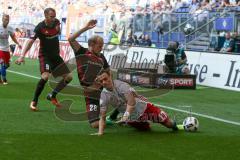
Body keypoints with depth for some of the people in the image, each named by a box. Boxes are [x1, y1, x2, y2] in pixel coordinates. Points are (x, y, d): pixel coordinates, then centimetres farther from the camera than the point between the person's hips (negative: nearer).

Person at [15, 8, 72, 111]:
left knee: (68, 77, 5)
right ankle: (34, 102, -16)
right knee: (45, 76, -29)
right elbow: (31, 41, -27)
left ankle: (52, 95, 18)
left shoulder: (56, 22, -2)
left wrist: (58, 29, 5)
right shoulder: (40, 27, -20)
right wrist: (22, 56, -36)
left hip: (56, 55, 7)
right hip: (44, 55, -7)